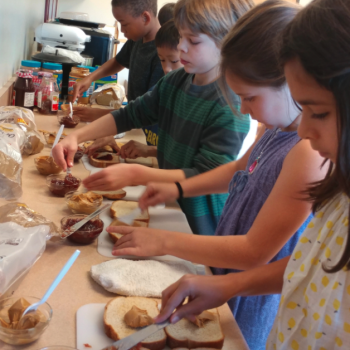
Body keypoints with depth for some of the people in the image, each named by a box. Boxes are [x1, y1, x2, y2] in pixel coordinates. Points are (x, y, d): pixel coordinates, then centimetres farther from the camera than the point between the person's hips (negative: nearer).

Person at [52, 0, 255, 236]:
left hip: (199, 226, -6)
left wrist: (135, 175, -36)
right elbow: (130, 115, 5)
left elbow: (206, 178, -27)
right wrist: (77, 136, -8)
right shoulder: (175, 82, -2)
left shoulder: (232, 106, -24)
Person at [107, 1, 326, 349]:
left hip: (251, 306, -7)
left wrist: (165, 242, -20)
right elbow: (241, 169, 15)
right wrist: (179, 188, 3)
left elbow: (255, 252, -27)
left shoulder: (311, 156, -33)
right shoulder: (280, 127, -6)